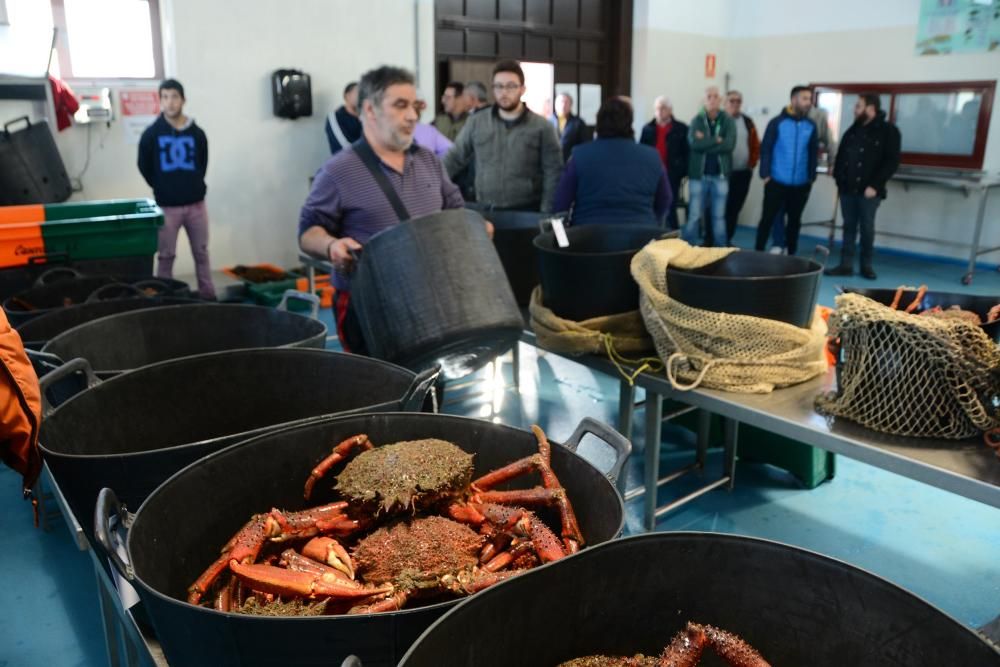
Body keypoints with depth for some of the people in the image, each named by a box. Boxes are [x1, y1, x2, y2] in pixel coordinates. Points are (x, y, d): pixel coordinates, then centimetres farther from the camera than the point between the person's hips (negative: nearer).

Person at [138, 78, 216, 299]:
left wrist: (194, 186, 8)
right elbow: (144, 167, 7)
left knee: (201, 253, 10)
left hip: (196, 203, 2)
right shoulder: (151, 134, -3)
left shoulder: (197, 133, 2)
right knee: (166, 256, 4)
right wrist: (162, 188, 8)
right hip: (167, 206, -2)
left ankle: (208, 296, 20)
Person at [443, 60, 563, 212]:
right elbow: (454, 158, 11)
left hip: (526, 213, -2)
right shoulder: (476, 123, 6)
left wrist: (546, 215, -11)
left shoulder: (542, 127, -1)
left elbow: (553, 175, -3)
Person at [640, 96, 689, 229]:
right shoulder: (647, 129, 9)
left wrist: (685, 172, -9)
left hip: (671, 175, -3)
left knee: (670, 209, 0)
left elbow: (686, 152, -2)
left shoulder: (681, 129, 1)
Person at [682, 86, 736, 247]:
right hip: (698, 175, -1)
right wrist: (717, 140, -13)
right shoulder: (696, 120, 2)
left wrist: (705, 143, -13)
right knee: (694, 216, 1)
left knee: (719, 216, 8)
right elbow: (694, 143, -15)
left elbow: (729, 144, -14)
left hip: (720, 175, 1)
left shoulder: (728, 121, 3)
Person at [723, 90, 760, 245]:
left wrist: (752, 163, 7)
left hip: (743, 173, 5)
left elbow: (756, 146, 16)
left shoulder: (748, 122, 11)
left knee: (734, 209, 9)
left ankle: (727, 240, 19)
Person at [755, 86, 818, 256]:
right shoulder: (777, 122, -5)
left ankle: (791, 255, 23)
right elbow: (765, 149, -5)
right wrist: (765, 174, -10)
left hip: (800, 184, 3)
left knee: (795, 220, 12)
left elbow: (813, 153, 10)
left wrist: (811, 177, 6)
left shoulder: (811, 126, 5)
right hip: (777, 182, -3)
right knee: (768, 218, 1)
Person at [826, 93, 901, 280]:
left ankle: (866, 265, 15)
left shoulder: (888, 131, -3)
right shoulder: (853, 130, 13)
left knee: (867, 228, 2)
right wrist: (838, 178, 3)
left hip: (869, 191, -4)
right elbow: (840, 155, 17)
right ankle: (846, 265, 10)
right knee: (849, 227, 6)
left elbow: (892, 162, -8)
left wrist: (875, 185, -15)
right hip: (847, 188, 5)